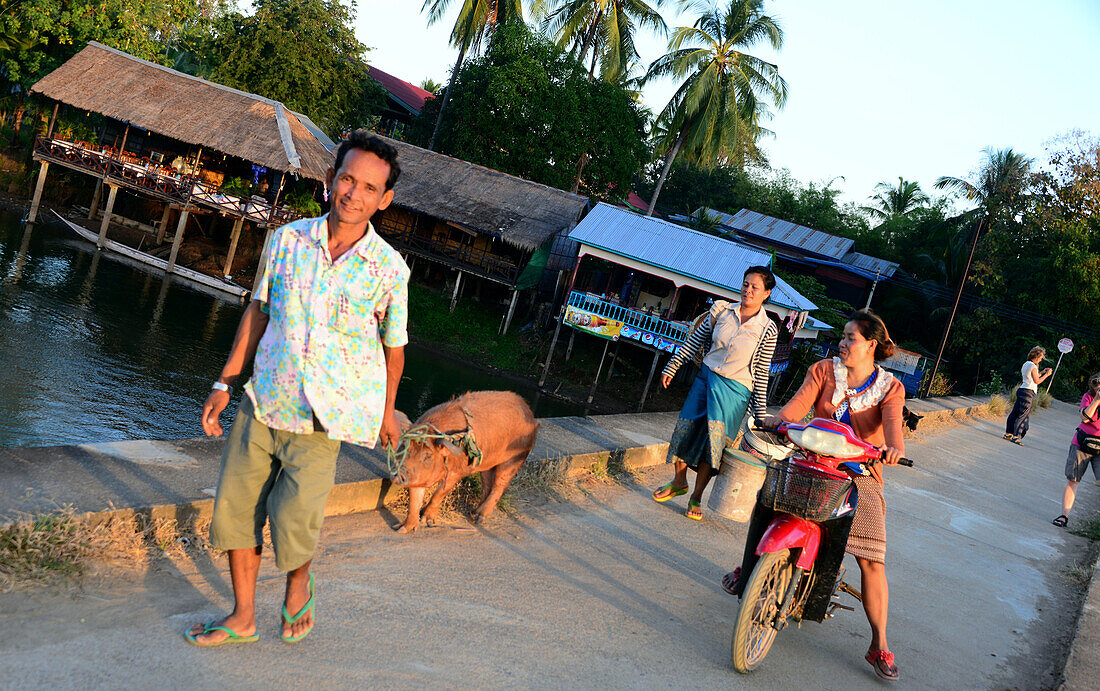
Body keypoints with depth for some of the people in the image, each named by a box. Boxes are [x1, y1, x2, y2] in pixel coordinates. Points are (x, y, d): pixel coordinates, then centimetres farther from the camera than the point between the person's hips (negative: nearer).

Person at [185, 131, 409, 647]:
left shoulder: (389, 269, -9)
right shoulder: (287, 240, -3)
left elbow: (393, 347, 4)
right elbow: (258, 311, 9)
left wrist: (387, 413, 16)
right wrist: (225, 383, 10)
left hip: (322, 418, -3)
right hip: (262, 403, 3)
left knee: (293, 526, -4)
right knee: (235, 511, 7)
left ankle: (299, 588, 31)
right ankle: (243, 618, 27)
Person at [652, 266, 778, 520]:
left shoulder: (767, 330, -6)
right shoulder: (721, 310, 1)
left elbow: (761, 373, -2)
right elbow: (695, 341, 9)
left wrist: (760, 414, 0)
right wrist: (672, 367, 9)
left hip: (735, 389, -3)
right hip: (706, 376, 3)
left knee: (714, 438, -7)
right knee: (686, 428, 4)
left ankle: (696, 497, 7)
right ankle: (679, 482, 26)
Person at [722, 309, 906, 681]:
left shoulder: (889, 387, 1)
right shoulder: (824, 371, 6)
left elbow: (892, 421, -18)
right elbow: (801, 401, -9)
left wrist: (894, 447, -41)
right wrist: (778, 419, -30)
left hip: (860, 473, -2)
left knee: (871, 562, -12)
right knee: (766, 501, -18)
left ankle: (879, 644, -1)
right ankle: (749, 566, 12)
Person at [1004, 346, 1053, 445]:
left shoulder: (1026, 364, 17)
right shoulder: (1033, 366, -11)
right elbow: (1037, 381, -8)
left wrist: (1042, 372, 23)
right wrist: (1046, 375, 2)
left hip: (1021, 390, 9)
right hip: (1028, 392, -9)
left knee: (1015, 413, 11)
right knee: (1023, 415, -8)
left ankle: (1008, 433, 15)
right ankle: (1016, 436, -11)